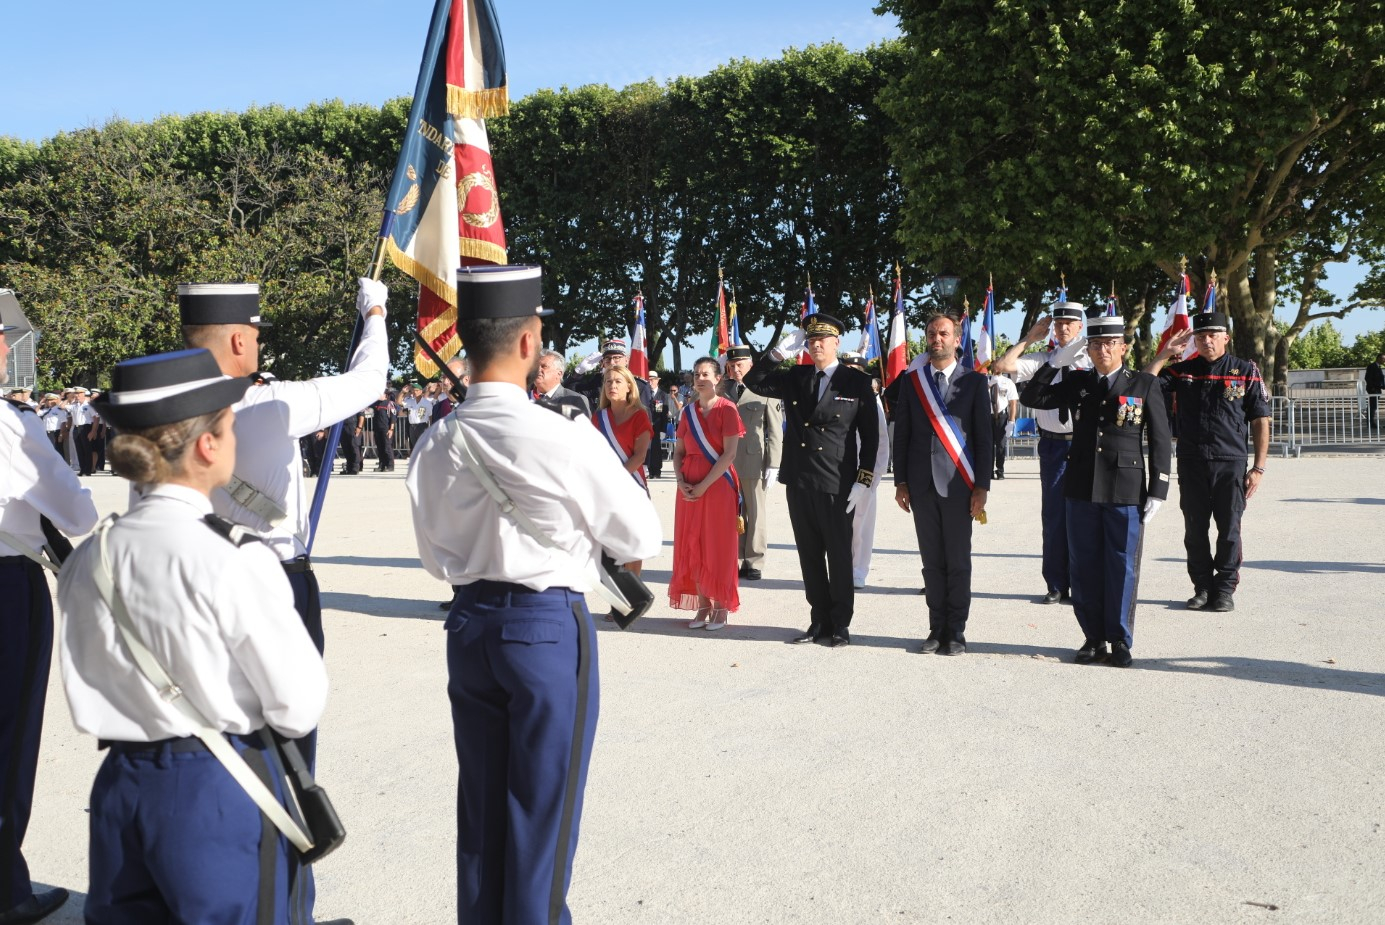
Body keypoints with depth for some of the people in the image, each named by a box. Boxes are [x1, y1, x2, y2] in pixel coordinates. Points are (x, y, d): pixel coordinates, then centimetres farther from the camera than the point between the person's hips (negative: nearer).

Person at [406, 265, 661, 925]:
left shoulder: (436, 443, -3)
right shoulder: (564, 439, -19)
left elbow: (436, 557, 8)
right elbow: (643, 537, -8)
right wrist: (592, 536, 11)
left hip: (469, 624, 6)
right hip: (550, 627, -5)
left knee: (479, 802, 18)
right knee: (544, 806, 8)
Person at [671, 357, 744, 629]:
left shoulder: (726, 409, -6)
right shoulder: (688, 411, 10)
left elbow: (729, 454, -12)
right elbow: (678, 451, 12)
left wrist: (704, 485, -15)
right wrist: (681, 481, -5)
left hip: (717, 485, -5)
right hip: (689, 488, 5)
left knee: (718, 546, -1)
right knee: (693, 546, 5)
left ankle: (721, 607, 8)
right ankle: (703, 606, 13)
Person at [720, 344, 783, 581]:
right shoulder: (722, 391, 11)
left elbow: (775, 431, -1)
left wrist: (773, 465, -7)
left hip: (754, 462, -3)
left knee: (756, 514, 4)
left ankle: (754, 562, 11)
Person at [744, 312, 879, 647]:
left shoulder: (857, 382, -1)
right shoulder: (794, 378, 11)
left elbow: (870, 436, -1)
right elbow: (754, 382, 8)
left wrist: (863, 481, -8)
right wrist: (779, 352, -3)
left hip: (837, 485, -4)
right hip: (799, 483, 4)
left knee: (839, 556, 4)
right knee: (810, 557, 10)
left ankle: (841, 625, 14)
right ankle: (820, 622, 19)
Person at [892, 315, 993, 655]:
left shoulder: (974, 382, 3)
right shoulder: (912, 380, 9)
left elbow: (984, 437, 1)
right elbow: (901, 433, 10)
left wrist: (981, 486, -4)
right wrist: (901, 481, 5)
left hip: (957, 485, -2)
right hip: (922, 485, 2)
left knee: (958, 562, 2)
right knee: (932, 562, 6)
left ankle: (956, 632, 10)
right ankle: (937, 627, 15)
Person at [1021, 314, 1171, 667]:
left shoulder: (1145, 385, 3)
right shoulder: (1076, 382, 10)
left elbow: (1160, 441, 3)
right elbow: (1031, 398, 7)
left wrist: (1157, 492, -3)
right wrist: (1056, 361, -2)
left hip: (1126, 492, -2)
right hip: (1082, 491, 3)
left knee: (1121, 568, 3)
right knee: (1084, 568, 7)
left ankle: (1120, 641, 15)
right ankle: (1094, 638, 18)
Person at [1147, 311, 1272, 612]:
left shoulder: (1246, 371, 3)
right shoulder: (1181, 371, 8)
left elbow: (1261, 422, 3)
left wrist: (1258, 468, -3)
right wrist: (1164, 354, -5)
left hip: (1230, 463, -2)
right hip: (1191, 464, 2)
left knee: (1229, 530, 2)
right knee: (1195, 530, 7)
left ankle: (1225, 590, 12)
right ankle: (1203, 587, 17)